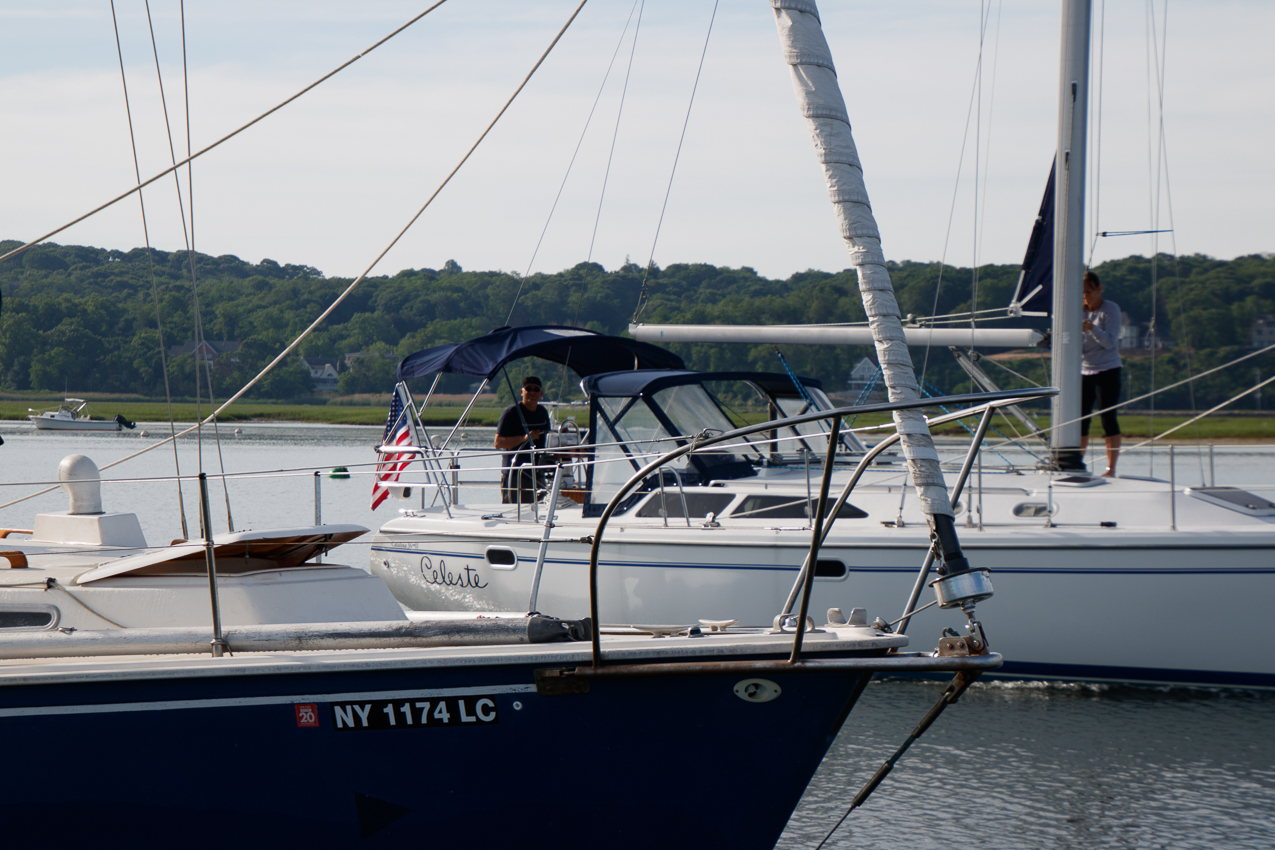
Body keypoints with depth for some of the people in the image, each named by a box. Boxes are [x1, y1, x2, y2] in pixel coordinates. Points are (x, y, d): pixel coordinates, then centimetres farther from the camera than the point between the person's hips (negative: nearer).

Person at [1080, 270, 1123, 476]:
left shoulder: (1111, 309, -5)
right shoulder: (1082, 311, 11)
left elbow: (1110, 342, -14)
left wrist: (1092, 328, -30)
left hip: (1107, 371, -5)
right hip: (1084, 372, 5)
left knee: (1108, 418, -8)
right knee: (1080, 419, 3)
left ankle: (1111, 467, -5)